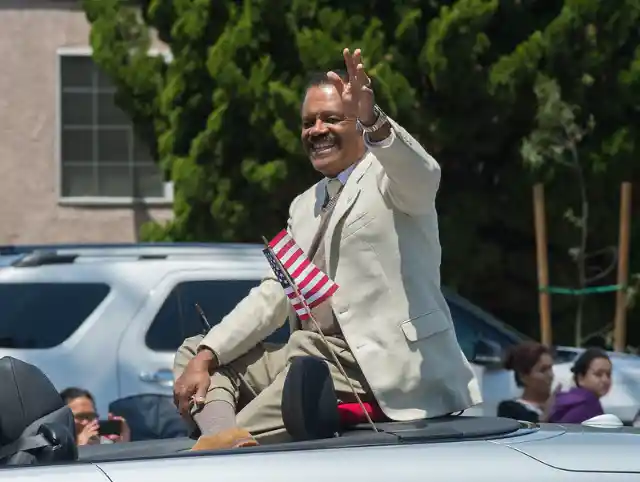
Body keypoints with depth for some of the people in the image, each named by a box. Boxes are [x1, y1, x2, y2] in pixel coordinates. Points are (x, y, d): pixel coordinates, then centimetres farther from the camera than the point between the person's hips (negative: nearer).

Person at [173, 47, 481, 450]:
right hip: (317, 355, 9)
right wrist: (206, 357, 2)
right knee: (194, 354, 6)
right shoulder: (304, 207, 23)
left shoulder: (388, 174, 0)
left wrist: (371, 119, -46)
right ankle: (224, 438, -20)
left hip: (383, 363, -9)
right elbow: (273, 295, 17)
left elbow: (422, 175, -25)